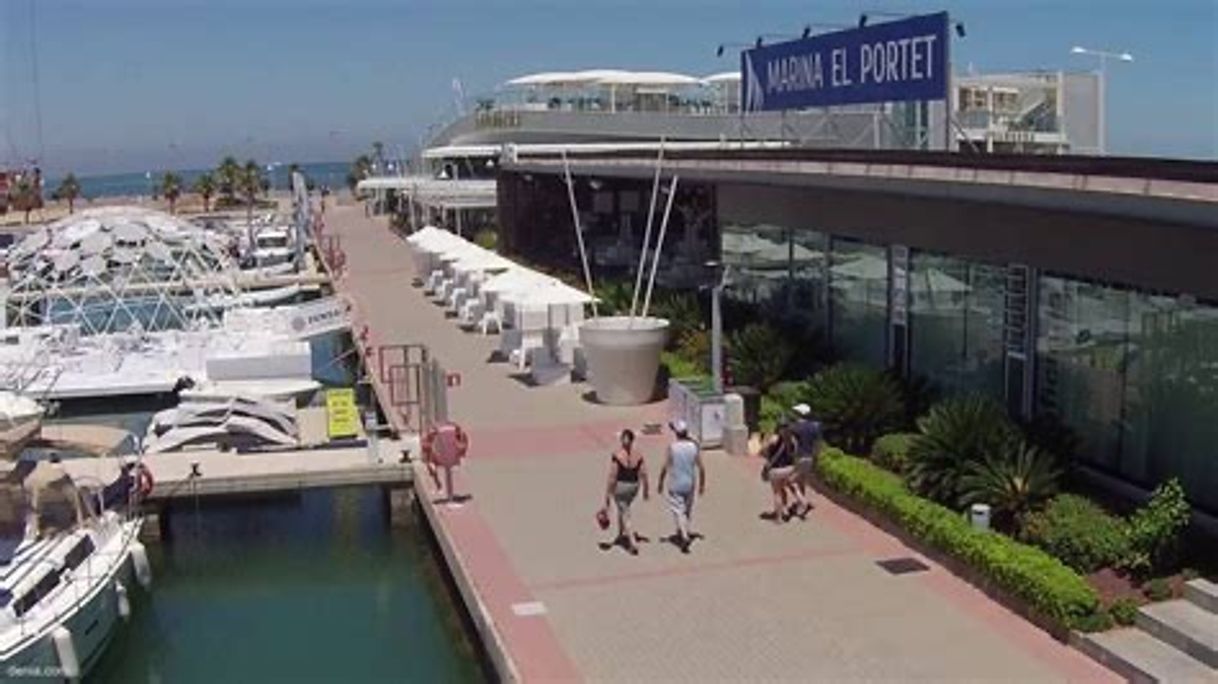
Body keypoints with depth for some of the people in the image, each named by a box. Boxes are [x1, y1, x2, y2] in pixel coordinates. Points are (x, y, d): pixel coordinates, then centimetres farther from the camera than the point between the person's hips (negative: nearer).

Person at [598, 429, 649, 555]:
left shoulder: (616, 456, -20)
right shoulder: (639, 456, -10)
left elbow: (612, 477, -18)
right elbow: (643, 475, -5)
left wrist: (607, 496, -11)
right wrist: (646, 490, 10)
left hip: (619, 487, -4)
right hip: (633, 486, 4)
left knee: (626, 515, 7)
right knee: (623, 508, 30)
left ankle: (633, 544, 0)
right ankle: (621, 534, 45)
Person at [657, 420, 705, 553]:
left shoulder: (672, 447, -15)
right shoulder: (694, 446, -5)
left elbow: (665, 468, -10)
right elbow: (701, 468, -1)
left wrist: (660, 484, 2)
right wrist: (702, 484, 11)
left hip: (675, 485, -4)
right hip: (689, 484, 4)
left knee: (679, 511, -1)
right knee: (688, 511, 18)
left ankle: (684, 537, -16)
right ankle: (681, 533, 31)